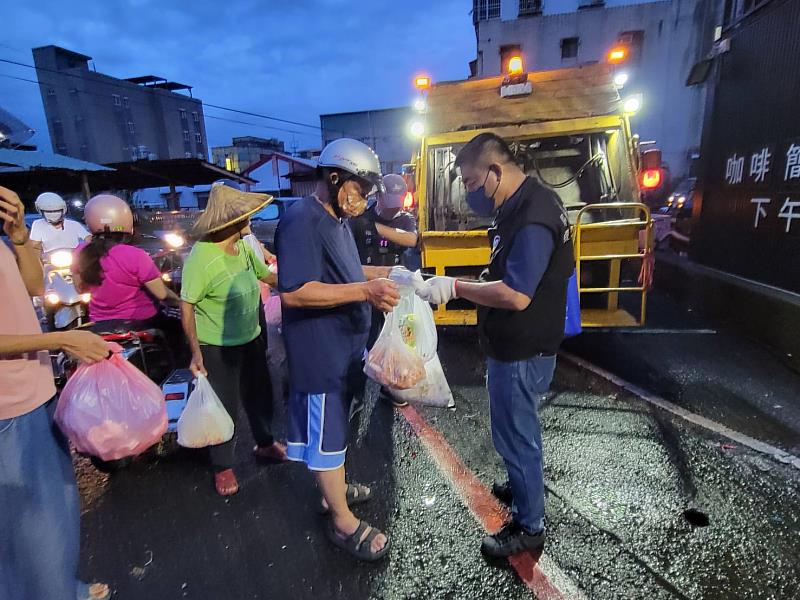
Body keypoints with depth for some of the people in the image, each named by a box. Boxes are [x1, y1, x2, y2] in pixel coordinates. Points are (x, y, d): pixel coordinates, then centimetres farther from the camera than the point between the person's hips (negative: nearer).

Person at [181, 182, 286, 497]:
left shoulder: (243, 246, -2)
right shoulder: (201, 257, -24)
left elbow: (267, 275, 12)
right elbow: (186, 305, -20)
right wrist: (196, 352, -21)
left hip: (251, 339, 7)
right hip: (218, 347, -7)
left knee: (260, 394, 20)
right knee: (225, 405, 7)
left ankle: (265, 444, 44)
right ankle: (222, 467, 30)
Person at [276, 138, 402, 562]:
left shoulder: (337, 219, 11)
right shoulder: (301, 221, -21)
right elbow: (294, 292, -29)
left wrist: (380, 274, 9)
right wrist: (365, 290, -33)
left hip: (344, 347, 10)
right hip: (320, 352, -10)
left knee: (335, 427, 24)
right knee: (325, 434, 6)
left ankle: (335, 490, 44)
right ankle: (343, 522, 23)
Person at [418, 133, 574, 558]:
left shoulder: (532, 219, -26)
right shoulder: (525, 204, 7)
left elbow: (516, 295, -31)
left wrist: (455, 287, -25)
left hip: (521, 351, -10)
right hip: (516, 344, 10)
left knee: (515, 434, 6)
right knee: (518, 428, 27)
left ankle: (529, 526, 27)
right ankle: (525, 484, 50)